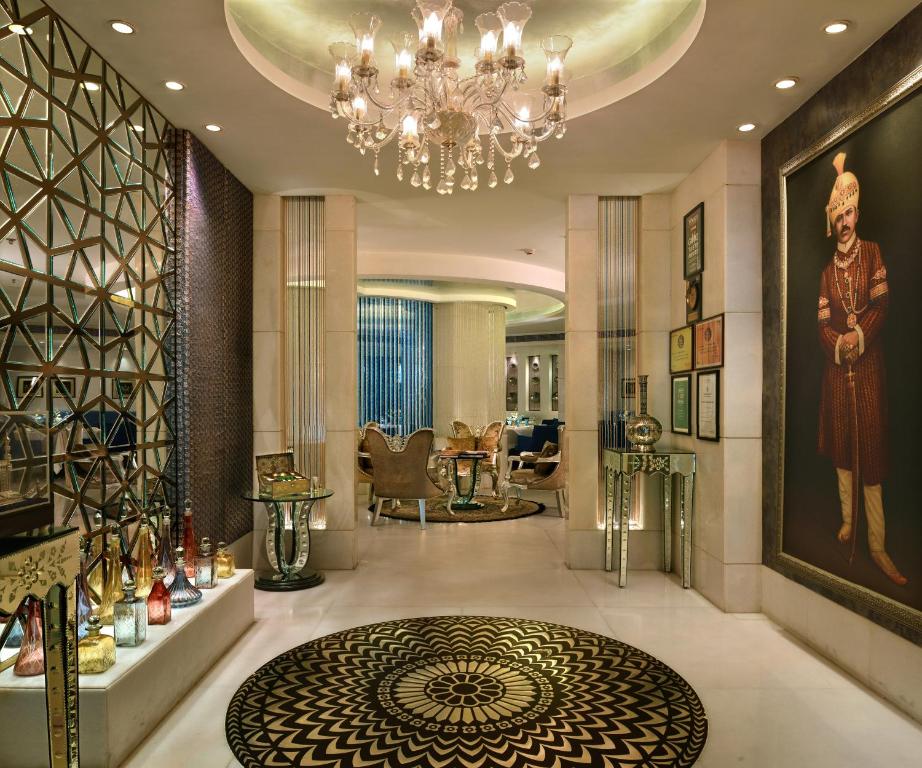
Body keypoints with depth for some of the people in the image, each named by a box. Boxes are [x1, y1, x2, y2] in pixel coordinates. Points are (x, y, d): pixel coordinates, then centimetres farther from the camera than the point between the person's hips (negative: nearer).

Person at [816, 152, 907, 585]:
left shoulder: (872, 253, 4)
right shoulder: (828, 270, 12)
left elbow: (882, 305, -3)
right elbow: (823, 323, 5)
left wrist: (860, 336, -18)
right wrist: (840, 343, -14)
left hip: (869, 361, -3)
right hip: (837, 363, 3)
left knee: (871, 444, -4)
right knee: (842, 442, 7)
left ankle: (877, 544, 0)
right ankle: (848, 520, 21)